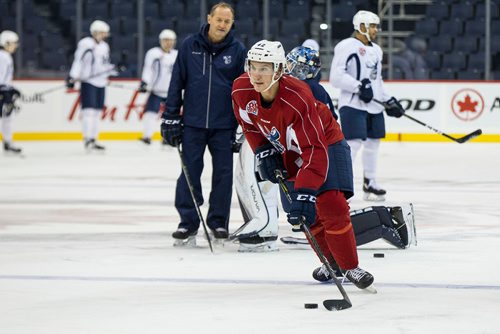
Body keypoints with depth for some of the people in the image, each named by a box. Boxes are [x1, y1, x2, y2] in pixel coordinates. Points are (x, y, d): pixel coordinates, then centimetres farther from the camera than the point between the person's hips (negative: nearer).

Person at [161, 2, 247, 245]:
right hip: (193, 122, 0)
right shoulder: (190, 46, 1)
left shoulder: (237, 51, 1)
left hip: (224, 125, 0)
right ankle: (188, 223, 6)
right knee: (189, 174, 0)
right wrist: (170, 117, 1)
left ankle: (218, 222, 14)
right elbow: (177, 82, 4)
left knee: (223, 174, 4)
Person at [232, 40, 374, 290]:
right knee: (306, 215, 2)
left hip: (325, 142, -5)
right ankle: (333, 262, 23)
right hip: (287, 151, 5)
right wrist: (263, 152, -7)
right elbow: (249, 123, 4)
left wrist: (305, 193, -47)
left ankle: (350, 267, -4)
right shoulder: (241, 90, -21)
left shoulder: (298, 99, -38)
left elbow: (315, 151, -41)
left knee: (331, 205, -18)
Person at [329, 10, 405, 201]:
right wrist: (359, 86, -24)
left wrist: (389, 101, 19)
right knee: (353, 143, -16)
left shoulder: (376, 50, 18)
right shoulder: (347, 46, -10)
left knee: (373, 143, 14)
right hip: (353, 105, -9)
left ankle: (370, 184, 27)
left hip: (373, 106, 9)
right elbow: (336, 76, -17)